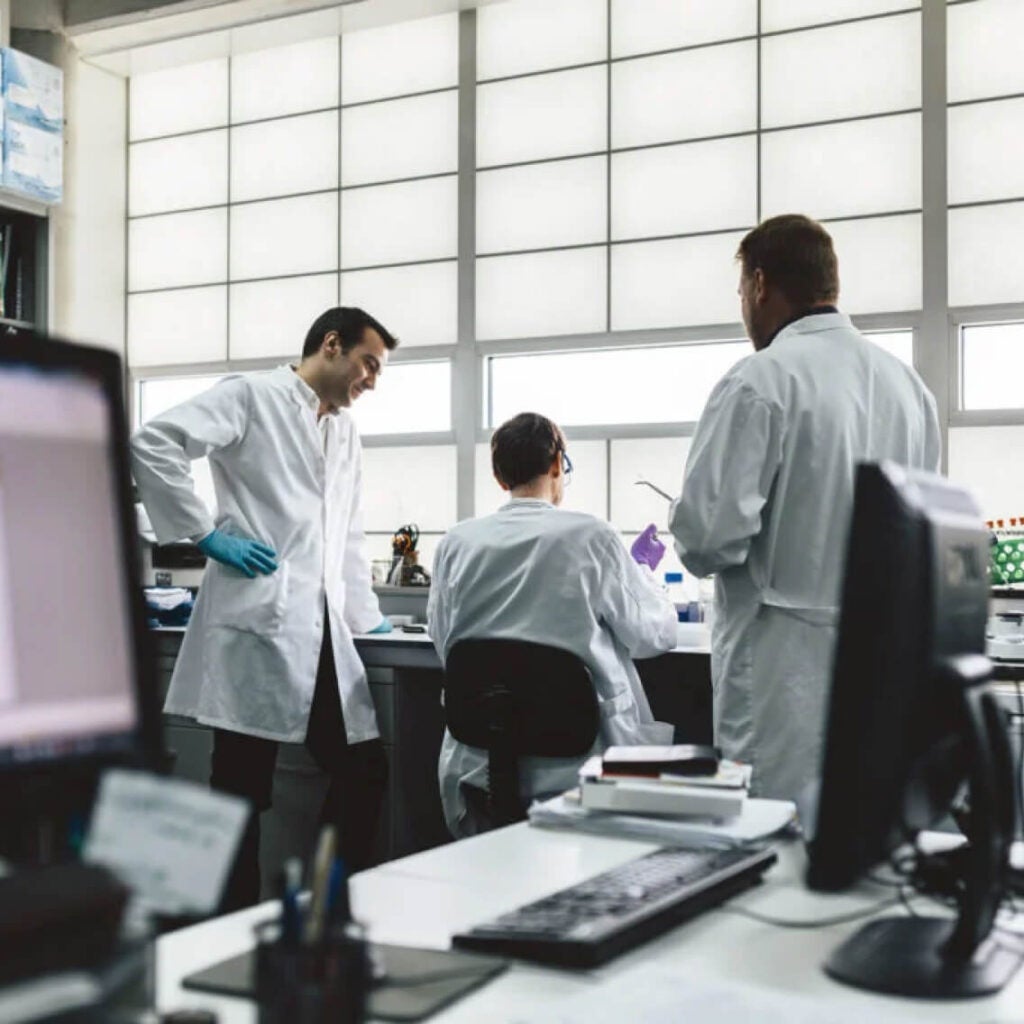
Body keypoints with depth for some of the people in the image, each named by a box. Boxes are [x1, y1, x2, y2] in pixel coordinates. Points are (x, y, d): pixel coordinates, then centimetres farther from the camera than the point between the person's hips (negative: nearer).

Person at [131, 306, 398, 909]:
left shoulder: (347, 434, 22)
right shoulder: (253, 397, -1)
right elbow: (153, 442, -12)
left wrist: (369, 619, 23)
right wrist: (208, 534, -13)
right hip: (258, 623, -7)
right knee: (243, 790, 0)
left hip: (323, 633, 8)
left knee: (365, 770, 8)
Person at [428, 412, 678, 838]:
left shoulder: (456, 543, -1)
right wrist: (642, 575, 21)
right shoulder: (590, 536, -10)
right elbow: (656, 633, 1)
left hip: (479, 766, 3)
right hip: (573, 764, -3)